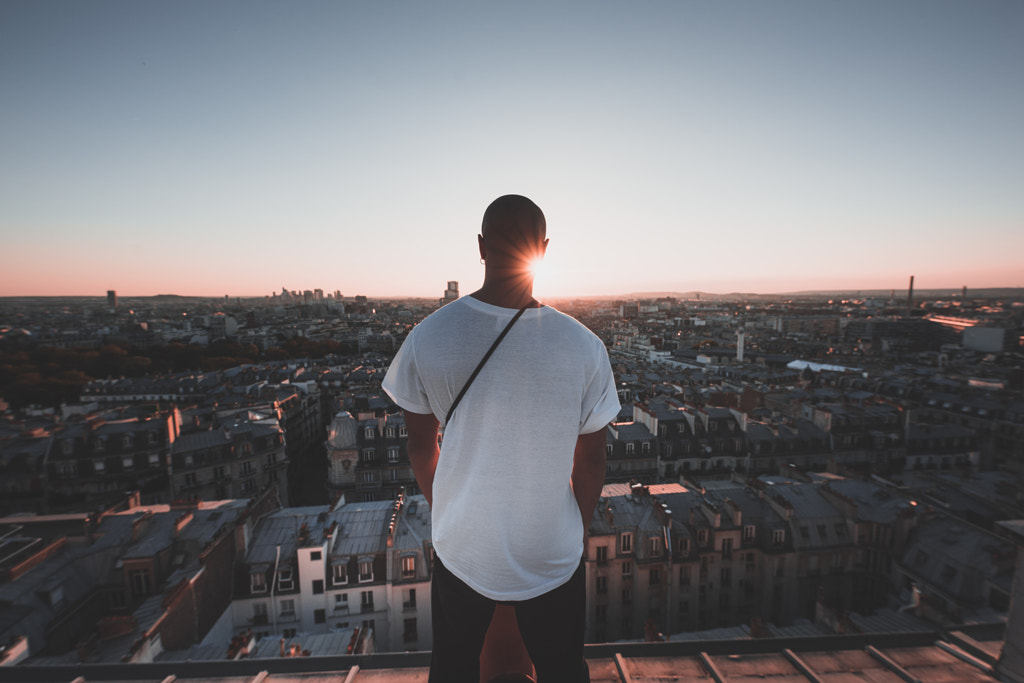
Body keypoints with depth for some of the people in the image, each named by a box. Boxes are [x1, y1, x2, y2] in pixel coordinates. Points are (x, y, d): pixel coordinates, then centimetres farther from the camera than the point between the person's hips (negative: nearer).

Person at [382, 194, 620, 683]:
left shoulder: (426, 338, -18)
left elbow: (421, 448, -5)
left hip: (459, 551, 1)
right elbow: (590, 463, -8)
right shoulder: (584, 346, -20)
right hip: (554, 555, 0)